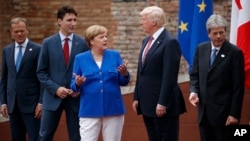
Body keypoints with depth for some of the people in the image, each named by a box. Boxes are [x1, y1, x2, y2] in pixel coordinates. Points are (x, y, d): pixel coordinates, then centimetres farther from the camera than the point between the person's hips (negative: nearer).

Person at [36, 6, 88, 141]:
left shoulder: (82, 43, 1)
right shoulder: (48, 43, 1)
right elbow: (41, 72, 1)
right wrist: (55, 89, -11)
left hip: (75, 97, 0)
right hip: (53, 97, 0)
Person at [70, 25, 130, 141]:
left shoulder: (115, 55, 3)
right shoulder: (80, 58, 0)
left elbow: (123, 82, 3)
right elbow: (73, 86, 0)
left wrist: (124, 74, -18)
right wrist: (78, 83, -21)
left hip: (113, 108, 2)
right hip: (89, 110, -2)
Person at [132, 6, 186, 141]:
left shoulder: (170, 42, -13)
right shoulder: (146, 41, 14)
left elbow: (169, 76, -18)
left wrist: (162, 103, -21)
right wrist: (137, 97, 14)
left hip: (162, 104, -9)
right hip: (148, 102, 9)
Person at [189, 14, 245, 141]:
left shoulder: (235, 52, -9)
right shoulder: (201, 49, 7)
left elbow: (238, 87, -9)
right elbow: (195, 74, 15)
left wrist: (234, 113, -12)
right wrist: (193, 91, -5)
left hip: (223, 111, -5)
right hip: (204, 109, 5)